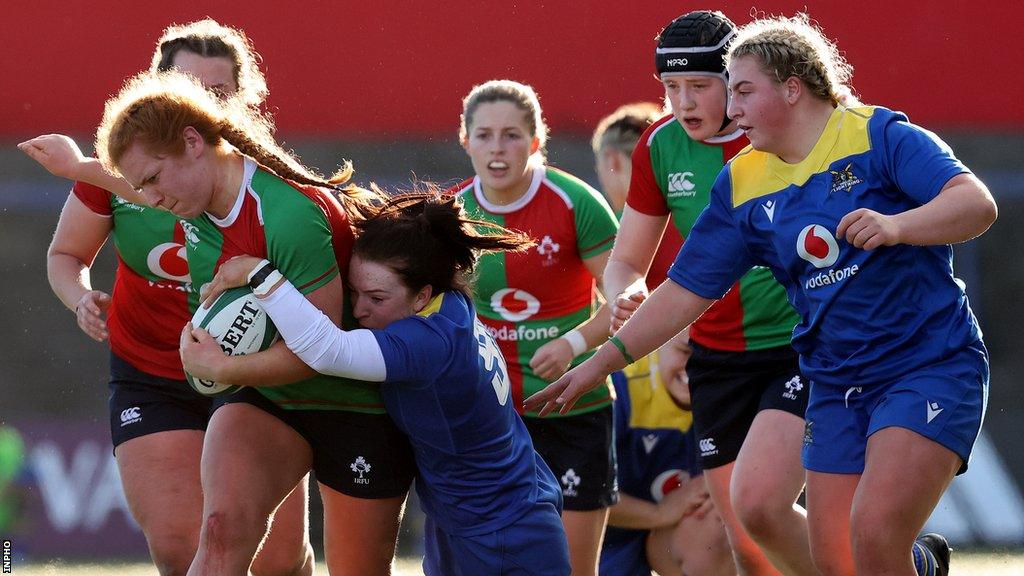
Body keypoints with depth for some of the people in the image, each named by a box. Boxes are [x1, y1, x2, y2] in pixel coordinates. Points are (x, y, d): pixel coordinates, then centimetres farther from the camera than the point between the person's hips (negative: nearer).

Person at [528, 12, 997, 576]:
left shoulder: (878, 136, -9)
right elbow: (686, 290, 13)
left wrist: (895, 226, -37)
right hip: (835, 384, 6)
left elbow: (977, 203, -21)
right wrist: (601, 361, 9)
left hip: (931, 366, -6)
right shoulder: (741, 184, 8)